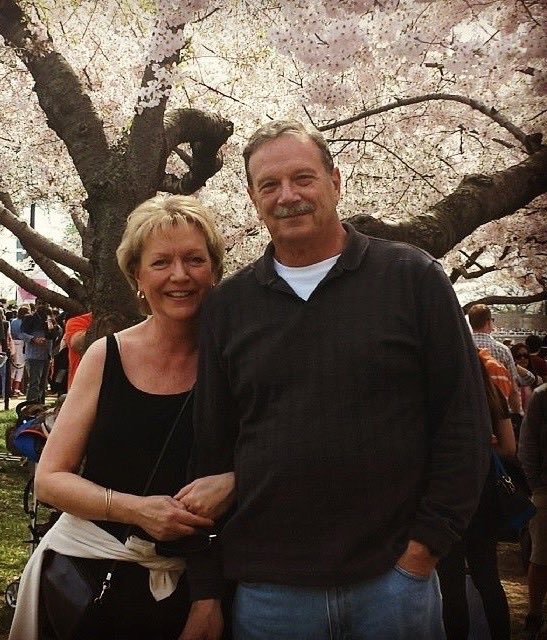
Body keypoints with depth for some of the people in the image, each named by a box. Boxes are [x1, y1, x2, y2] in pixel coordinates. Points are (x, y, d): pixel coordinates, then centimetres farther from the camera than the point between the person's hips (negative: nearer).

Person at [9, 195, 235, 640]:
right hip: (86, 571, 1)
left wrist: (234, 483, -21)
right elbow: (50, 478, -4)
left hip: (186, 583, 0)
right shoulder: (106, 357, -6)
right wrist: (136, 509, -17)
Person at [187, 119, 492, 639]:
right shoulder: (227, 305, 4)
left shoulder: (413, 277, -3)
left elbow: (463, 421, -2)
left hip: (393, 575, -1)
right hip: (268, 588, 2)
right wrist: (206, 587, 4)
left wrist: (427, 543, -6)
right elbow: (209, 450, 6)